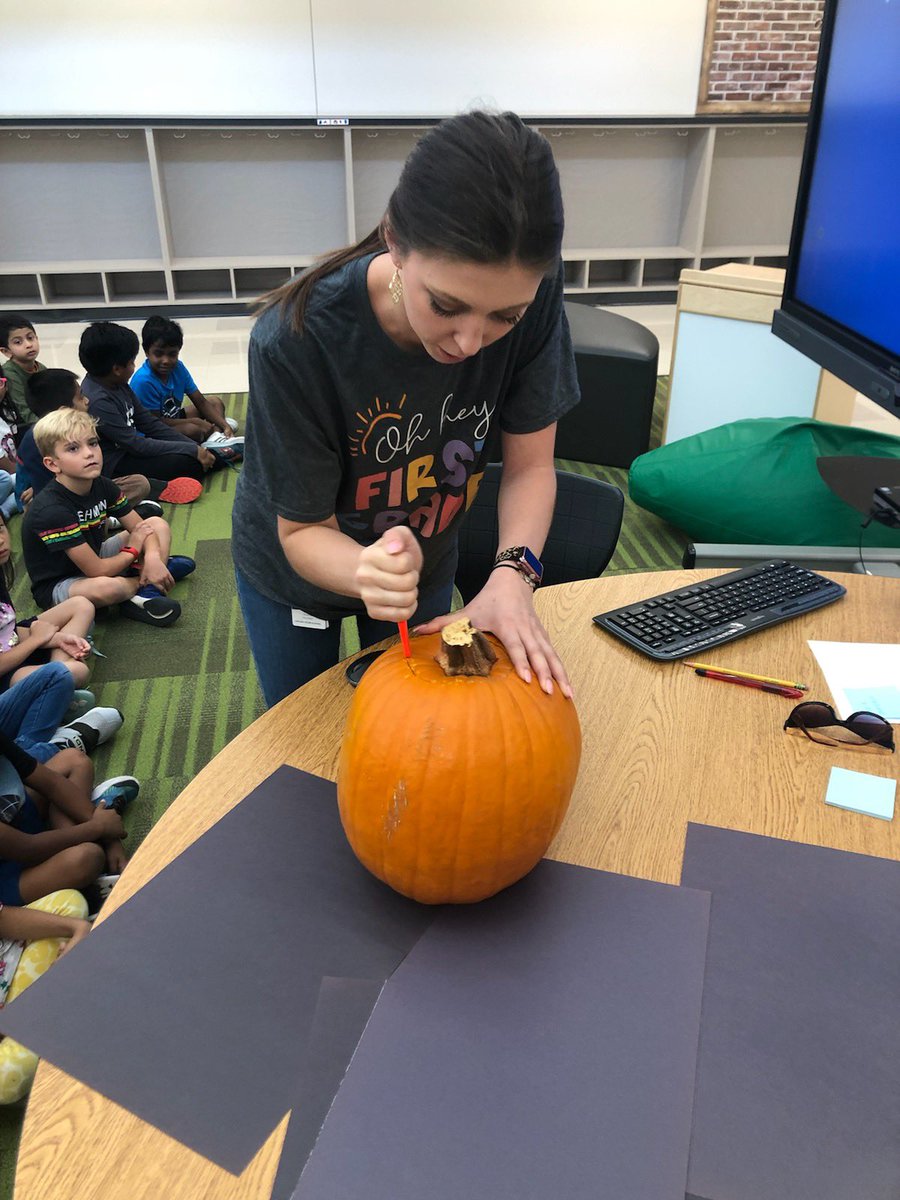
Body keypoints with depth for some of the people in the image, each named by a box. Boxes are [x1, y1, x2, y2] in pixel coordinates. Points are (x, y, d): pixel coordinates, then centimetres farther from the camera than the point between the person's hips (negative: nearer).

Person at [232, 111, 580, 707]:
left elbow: (530, 465, -17)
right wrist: (368, 571, -48)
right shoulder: (294, 342, -37)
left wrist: (512, 575, -35)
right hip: (295, 568, -2)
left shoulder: (531, 299, -28)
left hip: (428, 561, 2)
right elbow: (303, 532, -26)